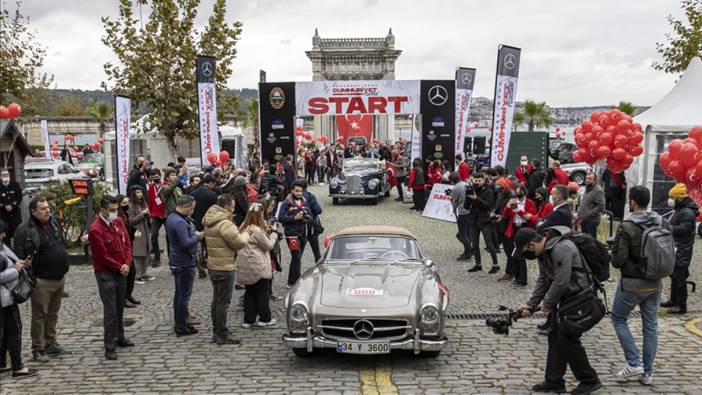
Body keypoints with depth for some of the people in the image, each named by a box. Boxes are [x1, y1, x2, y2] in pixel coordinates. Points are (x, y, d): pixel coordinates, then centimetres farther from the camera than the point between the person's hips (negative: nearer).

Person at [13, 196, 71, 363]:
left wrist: (64, 268, 19)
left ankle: (51, 344, 27)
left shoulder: (53, 224, 11)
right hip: (41, 281, -7)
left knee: (53, 314, 16)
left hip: (59, 278, 7)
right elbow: (20, 257, -14)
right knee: (40, 315, 0)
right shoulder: (24, 230, -12)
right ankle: (38, 349, 10)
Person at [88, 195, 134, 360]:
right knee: (110, 310, -5)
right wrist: (120, 268, -10)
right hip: (106, 274, -7)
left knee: (120, 307, 17)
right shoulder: (95, 229, -18)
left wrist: (127, 264, -8)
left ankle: (119, 337, 32)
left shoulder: (119, 222, 4)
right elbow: (102, 256, -17)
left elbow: (127, 244, 7)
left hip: (121, 272, 7)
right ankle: (110, 346, 1)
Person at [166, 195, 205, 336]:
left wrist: (193, 233, 5)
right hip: (185, 263, -10)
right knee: (184, 295, -1)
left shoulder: (171, 218, 8)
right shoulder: (180, 222, -25)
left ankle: (179, 321, 30)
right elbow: (186, 243, -29)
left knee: (179, 293, 20)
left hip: (176, 261, 10)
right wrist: (198, 237, -14)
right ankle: (181, 327, 5)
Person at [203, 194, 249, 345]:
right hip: (224, 268, -10)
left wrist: (238, 233, 8)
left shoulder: (210, 222, 10)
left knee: (217, 300, 17)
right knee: (223, 302, -2)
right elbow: (239, 243, -21)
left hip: (213, 266, 10)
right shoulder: (225, 224, -21)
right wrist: (245, 234, -1)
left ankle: (216, 332, 26)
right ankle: (222, 334, 5)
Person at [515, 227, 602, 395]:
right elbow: (543, 280, 13)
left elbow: (561, 282, -27)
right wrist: (531, 305, 6)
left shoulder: (561, 249, -26)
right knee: (555, 336, 9)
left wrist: (547, 303, -13)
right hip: (567, 298, 10)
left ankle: (589, 380, 10)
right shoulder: (543, 251, 6)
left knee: (567, 338, -6)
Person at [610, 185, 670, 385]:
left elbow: (617, 261, -19)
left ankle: (634, 363, 7)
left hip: (632, 283, -5)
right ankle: (647, 372, 18)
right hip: (655, 283, 5)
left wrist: (613, 256, 2)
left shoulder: (626, 228, -20)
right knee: (651, 326, 13)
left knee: (618, 318, 15)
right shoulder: (663, 224, -3)